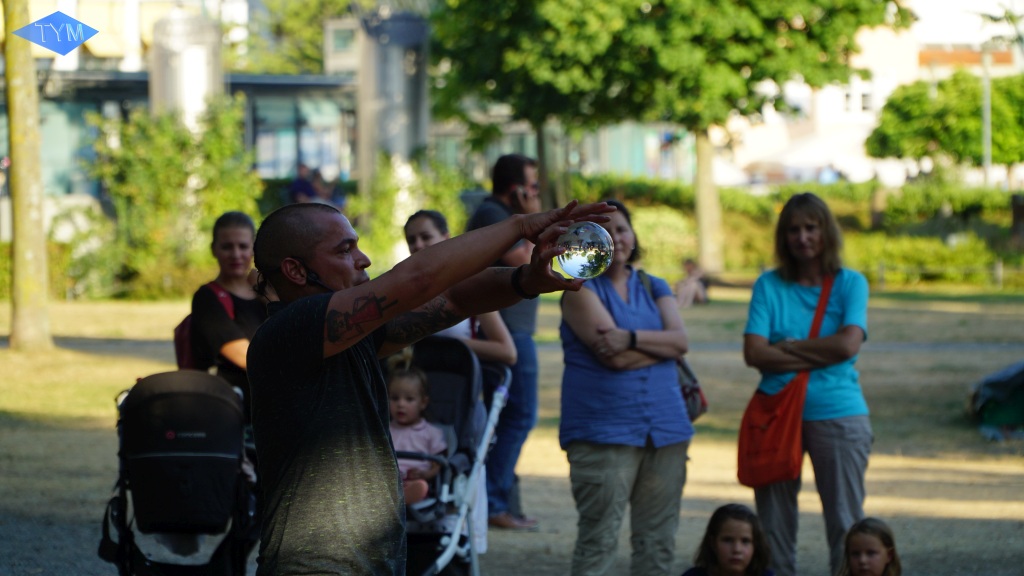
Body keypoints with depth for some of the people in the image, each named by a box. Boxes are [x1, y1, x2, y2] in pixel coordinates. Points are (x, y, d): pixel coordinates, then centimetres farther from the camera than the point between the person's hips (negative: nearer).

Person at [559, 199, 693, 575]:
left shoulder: (655, 288, 17)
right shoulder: (581, 290, 0)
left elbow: (680, 340, -1)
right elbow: (614, 357, -12)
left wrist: (632, 338, -16)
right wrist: (661, 344, 0)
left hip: (665, 427, 5)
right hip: (603, 429, -5)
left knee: (657, 540, 6)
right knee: (599, 540, -8)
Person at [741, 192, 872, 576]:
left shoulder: (850, 283, 4)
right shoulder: (769, 285, 5)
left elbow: (848, 344, -11)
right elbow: (754, 353, -7)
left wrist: (787, 347, -5)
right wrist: (819, 355, -9)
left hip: (837, 416, -1)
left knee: (845, 522, -1)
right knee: (773, 524, 4)